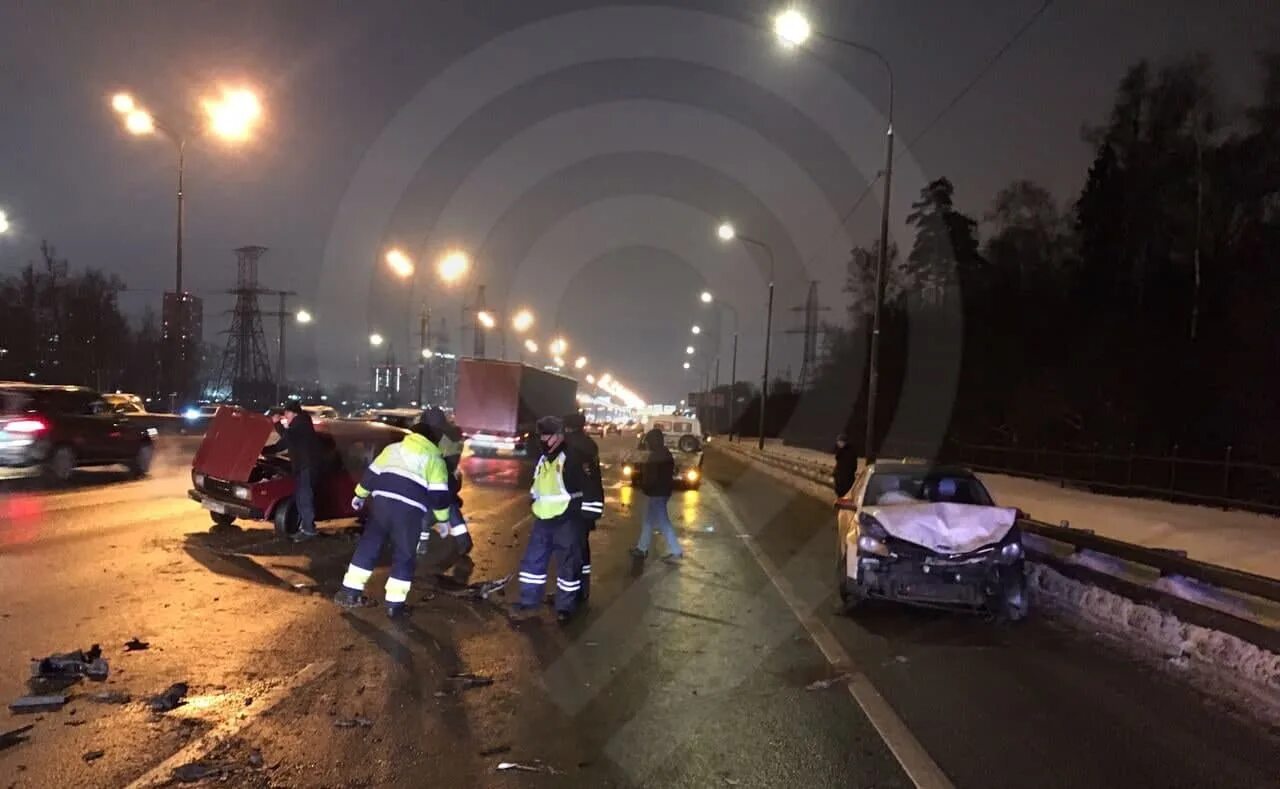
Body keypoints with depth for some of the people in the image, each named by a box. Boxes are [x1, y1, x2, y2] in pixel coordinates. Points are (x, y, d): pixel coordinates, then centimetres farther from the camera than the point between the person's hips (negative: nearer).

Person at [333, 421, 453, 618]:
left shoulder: (393, 448, 20)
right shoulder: (434, 459, 9)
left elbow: (372, 473, 21)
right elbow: (439, 495, 2)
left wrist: (360, 495, 34)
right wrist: (442, 520, 12)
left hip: (382, 502, 3)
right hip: (409, 510, -3)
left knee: (368, 546, 16)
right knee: (404, 556, 9)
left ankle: (349, 592, 17)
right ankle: (394, 604, 9)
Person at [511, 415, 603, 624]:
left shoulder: (575, 457, -13)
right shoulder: (542, 459, 13)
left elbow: (592, 487, -16)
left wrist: (590, 515, -15)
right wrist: (535, 504, 26)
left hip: (567, 521, -8)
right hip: (543, 520, 8)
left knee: (567, 564, 2)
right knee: (532, 561, 9)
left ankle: (565, 607, 14)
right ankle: (528, 603, 20)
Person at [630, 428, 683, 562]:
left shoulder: (655, 457, -22)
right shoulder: (665, 453, 9)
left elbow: (651, 477, -24)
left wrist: (643, 487, -5)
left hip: (657, 493, -10)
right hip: (664, 491, 10)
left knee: (662, 522, -4)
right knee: (649, 520, 19)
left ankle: (676, 551, 0)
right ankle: (642, 548, 30)